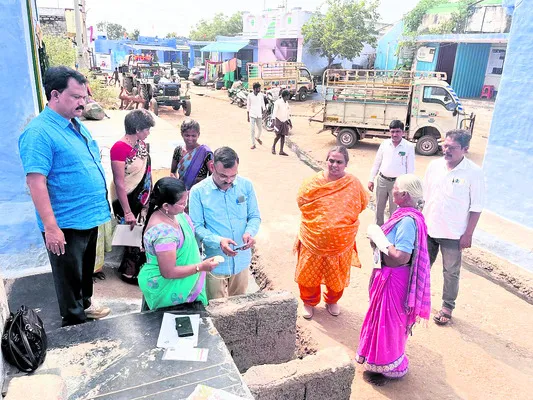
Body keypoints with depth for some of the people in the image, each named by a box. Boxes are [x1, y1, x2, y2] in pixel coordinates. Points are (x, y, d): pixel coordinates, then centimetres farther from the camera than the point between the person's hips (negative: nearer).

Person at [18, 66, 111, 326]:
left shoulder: (77, 125, 9)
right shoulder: (39, 132, -18)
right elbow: (35, 182, -23)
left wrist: (100, 207, 19)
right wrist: (51, 227, -25)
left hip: (88, 218, 8)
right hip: (66, 225, -8)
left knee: (86, 270, 25)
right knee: (70, 277, 10)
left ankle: (85, 306, 45)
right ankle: (74, 324, 27)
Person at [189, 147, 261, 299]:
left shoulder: (246, 185, -6)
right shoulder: (198, 191, -14)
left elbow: (254, 216, 2)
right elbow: (197, 227, -12)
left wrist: (249, 232, -20)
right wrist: (218, 241, -28)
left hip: (242, 260, 3)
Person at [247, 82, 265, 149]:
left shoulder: (261, 95, 1)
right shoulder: (250, 95, -4)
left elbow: (263, 104, 8)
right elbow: (248, 106, 2)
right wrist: (248, 116, 2)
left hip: (259, 115, 2)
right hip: (252, 115, -2)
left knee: (260, 129, 12)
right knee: (252, 130, -5)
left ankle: (258, 138, 43)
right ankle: (253, 144, 4)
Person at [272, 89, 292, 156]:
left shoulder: (286, 103, 11)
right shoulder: (278, 102, -11)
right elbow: (275, 112, -17)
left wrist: (290, 122, 20)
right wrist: (274, 120, -28)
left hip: (284, 121, 6)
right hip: (278, 121, -6)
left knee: (283, 136, 2)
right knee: (278, 136, -10)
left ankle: (281, 151, 5)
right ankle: (273, 146, 17)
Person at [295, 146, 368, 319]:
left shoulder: (354, 184, -9)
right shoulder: (312, 183, -11)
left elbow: (362, 205, 5)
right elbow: (302, 203, 0)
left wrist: (343, 219, 3)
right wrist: (319, 221, 0)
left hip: (342, 243, 1)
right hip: (313, 241, 0)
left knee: (337, 276, 18)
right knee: (309, 274, 14)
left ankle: (332, 301, 47)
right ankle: (309, 302, 41)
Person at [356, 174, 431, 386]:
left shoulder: (407, 220, -28)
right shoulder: (405, 214, 2)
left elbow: (401, 257, -32)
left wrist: (378, 237, -23)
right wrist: (378, 235, -2)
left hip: (393, 279, -10)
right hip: (387, 275, 10)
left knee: (387, 322, 8)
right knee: (383, 319, 24)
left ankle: (387, 368, 28)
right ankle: (382, 360, 44)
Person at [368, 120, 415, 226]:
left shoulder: (409, 147, -7)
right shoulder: (384, 143, 2)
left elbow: (410, 168, -3)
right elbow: (377, 163, 9)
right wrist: (371, 179, 7)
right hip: (382, 180, 4)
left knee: (394, 210, 5)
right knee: (379, 208, 15)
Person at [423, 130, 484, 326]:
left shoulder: (473, 173, -14)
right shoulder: (434, 165, -2)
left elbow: (476, 207, -10)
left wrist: (468, 234, -11)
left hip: (453, 234, -4)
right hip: (428, 228, 4)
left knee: (451, 272, 10)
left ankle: (447, 307, 28)